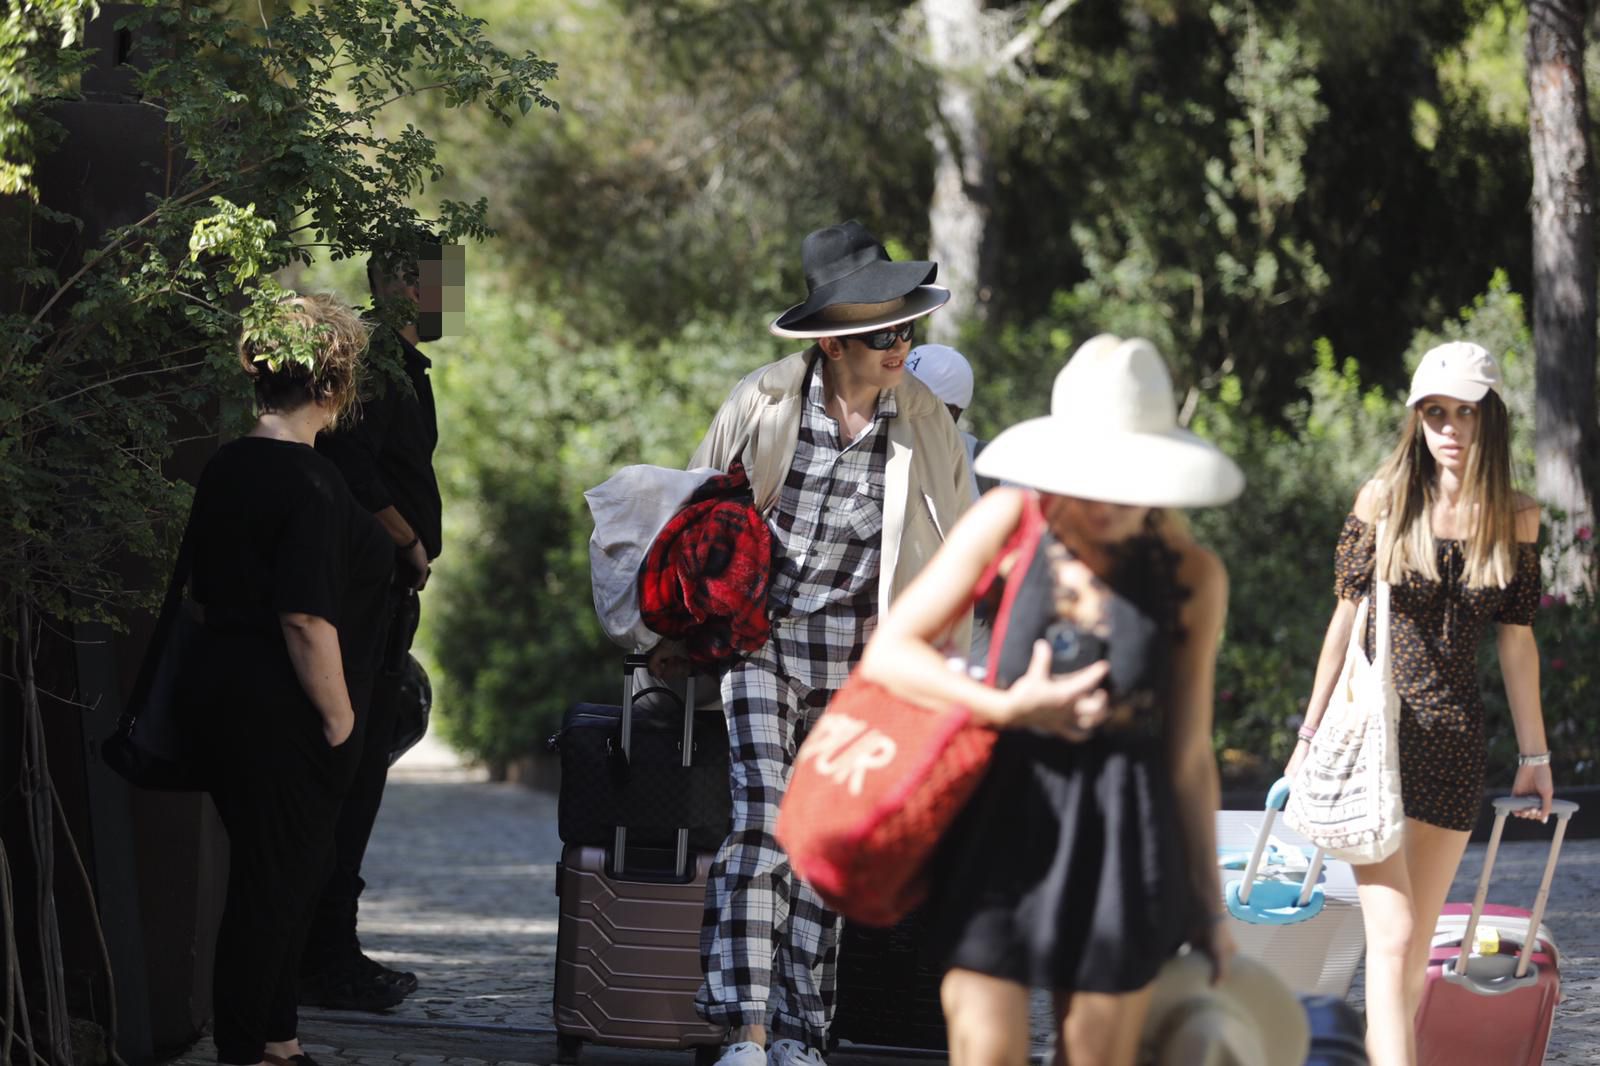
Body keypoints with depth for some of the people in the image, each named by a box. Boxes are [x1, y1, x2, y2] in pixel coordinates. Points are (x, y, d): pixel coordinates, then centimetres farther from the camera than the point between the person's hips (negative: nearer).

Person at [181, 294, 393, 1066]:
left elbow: (199, 590, 16)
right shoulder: (311, 485, -20)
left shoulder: (224, 468, 7)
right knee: (276, 875, 0)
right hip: (283, 713, -9)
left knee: (285, 866, 18)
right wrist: (338, 716, -15)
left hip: (221, 689, 9)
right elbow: (306, 619, -23)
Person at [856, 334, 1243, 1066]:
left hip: (1122, 842, 0)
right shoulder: (1009, 524, -4)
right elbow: (888, 650, -3)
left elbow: (1189, 755, 4)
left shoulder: (1190, 578, -4)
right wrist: (1006, 708, -16)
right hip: (996, 829, 0)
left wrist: (1207, 902, 9)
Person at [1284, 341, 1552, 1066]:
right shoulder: (1383, 501, -3)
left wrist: (1534, 753, 10)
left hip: (1455, 740, 3)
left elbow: (1516, 640, 9)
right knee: (1392, 936, -14)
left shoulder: (1515, 518, 3)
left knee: (1416, 944, 8)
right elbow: (1346, 621, 3)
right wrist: (1309, 737, 5)